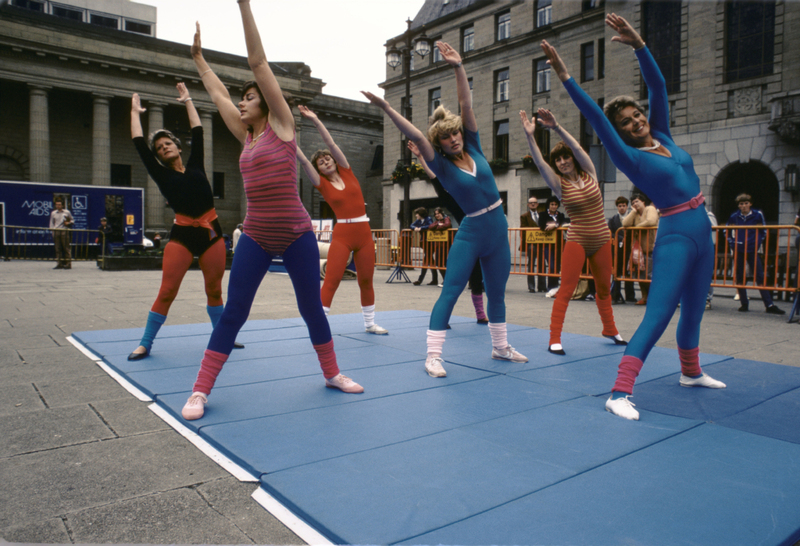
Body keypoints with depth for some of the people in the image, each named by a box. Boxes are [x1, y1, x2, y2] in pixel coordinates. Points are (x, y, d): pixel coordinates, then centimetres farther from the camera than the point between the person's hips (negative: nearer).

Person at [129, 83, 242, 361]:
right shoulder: (161, 174, 7)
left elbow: (197, 132, 17)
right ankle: (145, 344, 7)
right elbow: (139, 143, 6)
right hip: (183, 236, -2)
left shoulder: (195, 165, 13)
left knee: (215, 290, 10)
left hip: (211, 233, 2)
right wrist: (135, 112, 18)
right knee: (166, 292, -5)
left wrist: (187, 101, 25)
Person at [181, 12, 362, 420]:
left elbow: (258, 62, -3)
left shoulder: (281, 125, 0)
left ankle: (332, 373, 27)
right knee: (233, 313, 2)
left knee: (311, 307, 8)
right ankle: (201, 391, 8)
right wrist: (198, 58, 37)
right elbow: (218, 93, 27)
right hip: (255, 238, 4)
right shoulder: (246, 136, 14)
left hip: (296, 236, -4)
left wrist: (243, 5, -3)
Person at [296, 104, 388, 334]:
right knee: (331, 279, -9)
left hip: (364, 232, 3)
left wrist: (315, 120, -1)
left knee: (366, 280, 11)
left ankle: (370, 323, 24)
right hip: (342, 234, -3)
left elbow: (332, 144, 1)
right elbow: (303, 160, -5)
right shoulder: (322, 184, 2)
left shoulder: (347, 172, 7)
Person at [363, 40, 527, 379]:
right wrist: (386, 108, -28)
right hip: (471, 233, -5)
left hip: (498, 230, 5)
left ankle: (500, 347, 30)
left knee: (497, 292, 15)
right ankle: (433, 355, -6)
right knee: (450, 292, -8)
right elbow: (415, 136, -19)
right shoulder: (442, 165, -7)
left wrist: (458, 67, -11)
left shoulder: (473, 148, 3)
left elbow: (466, 105, -3)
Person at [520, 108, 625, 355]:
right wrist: (530, 135, -30)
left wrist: (556, 127, -27)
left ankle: (610, 329, 35)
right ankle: (554, 339, -5)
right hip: (577, 241, -3)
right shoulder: (560, 184, -5)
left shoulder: (589, 174, 0)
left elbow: (578, 148, -16)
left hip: (602, 240, 3)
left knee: (604, 288, 16)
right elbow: (539, 162, -18)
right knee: (566, 289, -7)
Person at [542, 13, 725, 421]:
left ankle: (690, 372, 39)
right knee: (658, 316, -16)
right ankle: (620, 393, -18)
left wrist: (639, 45, -5)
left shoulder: (662, 136, 8)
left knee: (693, 309, 19)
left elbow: (658, 86, 3)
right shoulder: (630, 157, -10)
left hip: (702, 231, 7)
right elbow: (596, 119, -19)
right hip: (675, 236, -7)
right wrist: (565, 77, -24)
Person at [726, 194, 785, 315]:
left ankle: (769, 305, -1)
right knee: (740, 277, 3)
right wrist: (732, 244, 4)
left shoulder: (758, 215, 1)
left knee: (760, 276, -3)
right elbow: (727, 232, 16)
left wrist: (758, 243, -2)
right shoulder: (734, 217, 4)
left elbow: (763, 231, 10)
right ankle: (744, 304, 13)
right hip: (738, 250, 1)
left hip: (752, 250, -1)